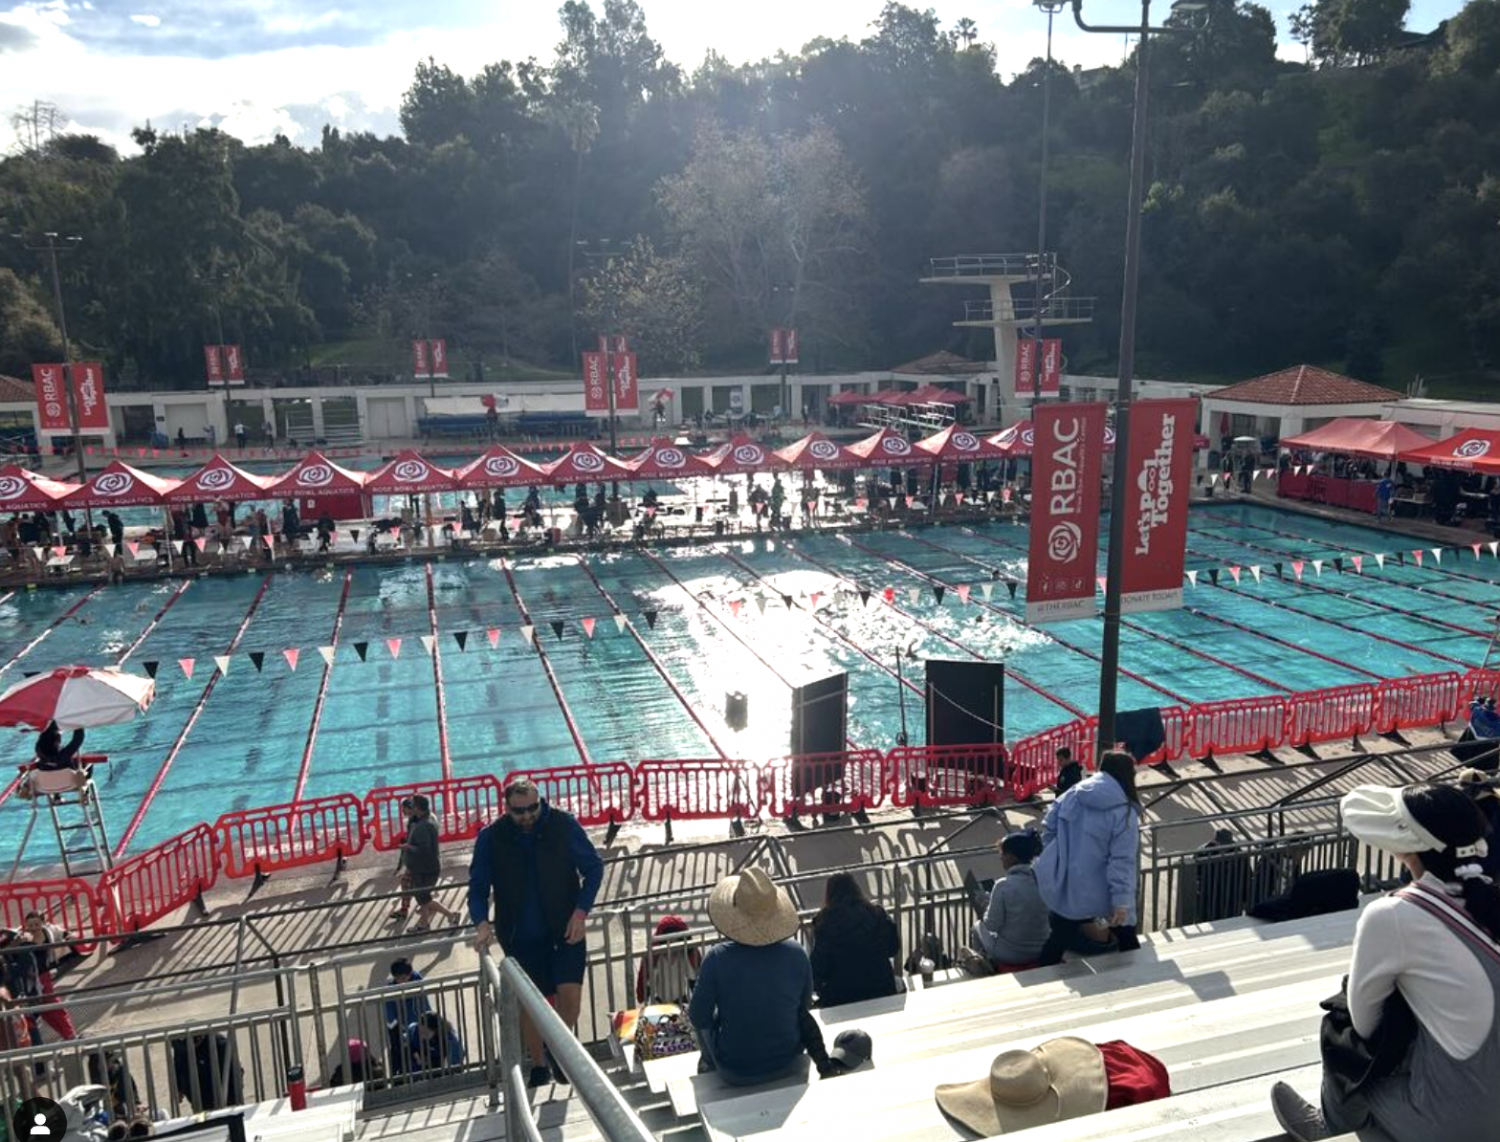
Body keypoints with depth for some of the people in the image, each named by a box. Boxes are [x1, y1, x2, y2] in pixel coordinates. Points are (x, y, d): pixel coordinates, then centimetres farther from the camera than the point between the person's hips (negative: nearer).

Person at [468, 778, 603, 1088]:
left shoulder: (563, 825, -11)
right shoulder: (491, 837, -8)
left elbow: (594, 867, -4)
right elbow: (478, 886, -1)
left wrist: (581, 911, -14)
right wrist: (482, 922, -19)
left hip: (566, 929, -1)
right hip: (522, 936, 1)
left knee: (570, 995, -12)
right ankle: (538, 1065, 30)